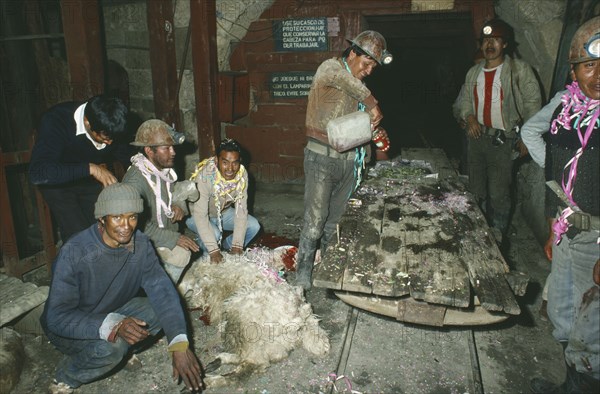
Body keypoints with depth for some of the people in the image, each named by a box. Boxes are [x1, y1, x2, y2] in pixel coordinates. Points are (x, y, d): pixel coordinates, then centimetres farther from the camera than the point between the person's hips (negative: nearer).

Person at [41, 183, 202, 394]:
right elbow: (57, 316, -30)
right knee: (110, 347, -32)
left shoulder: (141, 244, -16)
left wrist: (180, 345, -37)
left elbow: (161, 289, -24)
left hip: (115, 310, 5)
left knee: (163, 307, -17)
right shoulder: (74, 252, -30)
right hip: (69, 326, -4)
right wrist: (111, 325, -46)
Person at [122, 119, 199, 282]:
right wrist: (174, 238, -25)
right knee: (181, 255, -26)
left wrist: (179, 205, -6)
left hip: (169, 231, 8)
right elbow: (139, 225, -25)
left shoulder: (165, 168, -2)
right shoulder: (136, 180, -26)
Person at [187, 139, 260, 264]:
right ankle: (205, 257, 2)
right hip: (197, 216, -4)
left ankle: (225, 247, 12)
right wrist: (213, 250, -38)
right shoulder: (204, 176, -35)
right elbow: (200, 215, -36)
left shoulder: (242, 174, -22)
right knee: (214, 234, -32)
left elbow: (241, 209, -20)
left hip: (224, 212, 5)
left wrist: (237, 245, -24)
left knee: (254, 226, -12)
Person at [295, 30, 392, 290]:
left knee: (336, 220, 12)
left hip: (348, 159, 7)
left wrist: (376, 133, 1)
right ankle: (303, 275, 4)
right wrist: (372, 104, -34)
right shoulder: (330, 67, -6)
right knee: (315, 220, -7)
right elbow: (339, 76, -33)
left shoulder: (357, 84, 16)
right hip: (322, 157, -7)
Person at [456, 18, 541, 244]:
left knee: (498, 194, -3)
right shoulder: (474, 73, 10)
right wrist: (469, 117, -4)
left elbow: (532, 104, -5)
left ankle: (497, 235, 16)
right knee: (476, 191, 14)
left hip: (503, 140, -5)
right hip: (477, 137, 5)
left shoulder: (519, 70, -6)